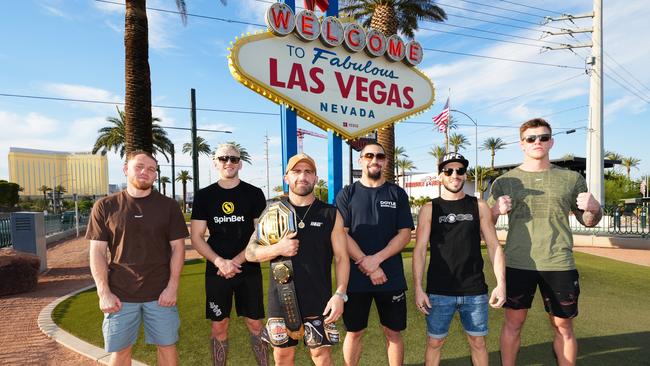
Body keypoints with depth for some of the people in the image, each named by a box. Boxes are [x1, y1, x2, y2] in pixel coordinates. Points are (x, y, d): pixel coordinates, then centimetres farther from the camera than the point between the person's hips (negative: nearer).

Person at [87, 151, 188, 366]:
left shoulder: (168, 206, 1)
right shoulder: (105, 207, 1)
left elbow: (178, 247, 0)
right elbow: (97, 252, 1)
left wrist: (172, 287, -7)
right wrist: (103, 292, -7)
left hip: (161, 293, 0)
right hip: (120, 295, 0)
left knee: (167, 346, 9)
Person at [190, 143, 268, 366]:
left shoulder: (254, 194, 0)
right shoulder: (204, 196, 4)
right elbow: (196, 237, 0)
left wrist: (237, 261, -13)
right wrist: (220, 262, -15)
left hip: (249, 270, -1)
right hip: (216, 271, 1)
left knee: (255, 324, 5)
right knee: (219, 326, 8)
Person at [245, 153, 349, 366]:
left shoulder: (330, 214, 0)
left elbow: (341, 258, -1)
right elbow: (250, 252, 3)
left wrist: (340, 294, -13)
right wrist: (277, 248, -16)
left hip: (318, 301, -1)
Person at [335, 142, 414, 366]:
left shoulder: (397, 194, 6)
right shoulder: (347, 194, 3)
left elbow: (405, 234, -1)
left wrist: (376, 259, -14)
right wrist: (367, 266, -14)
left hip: (392, 278, 1)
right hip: (355, 277, -1)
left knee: (393, 332, 11)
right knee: (354, 332, 11)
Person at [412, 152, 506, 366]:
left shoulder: (479, 206, 4)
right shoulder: (429, 209, 0)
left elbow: (494, 246, 3)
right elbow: (420, 250, -3)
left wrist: (501, 283, -5)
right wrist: (418, 288, -9)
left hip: (475, 291, 1)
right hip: (439, 291, -1)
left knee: (478, 342, 13)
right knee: (434, 342, 8)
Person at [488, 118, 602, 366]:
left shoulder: (571, 178, 7)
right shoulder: (505, 182, 4)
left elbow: (588, 221, 15)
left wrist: (594, 209, -8)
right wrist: (496, 210, -16)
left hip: (559, 264, 1)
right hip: (517, 264, -1)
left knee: (564, 327, 11)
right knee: (513, 322, 9)